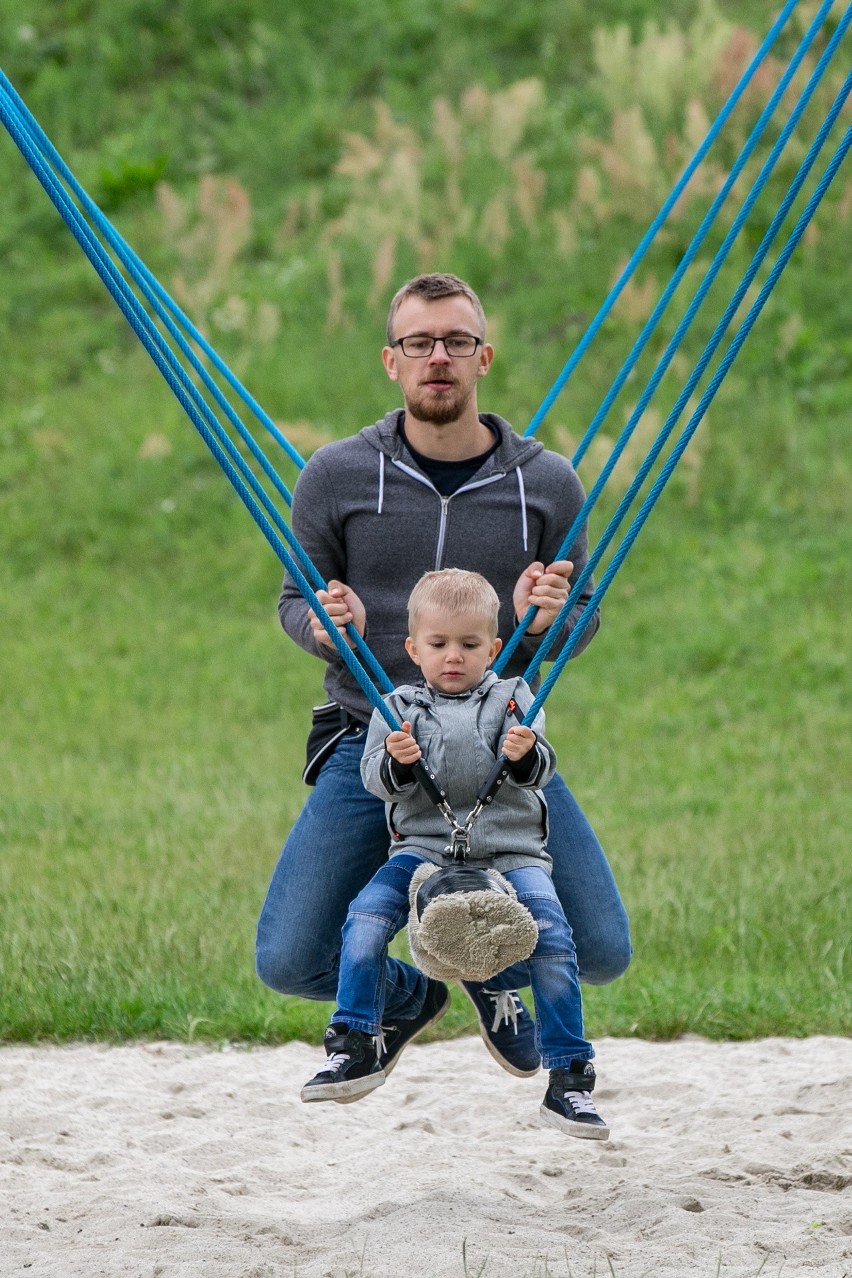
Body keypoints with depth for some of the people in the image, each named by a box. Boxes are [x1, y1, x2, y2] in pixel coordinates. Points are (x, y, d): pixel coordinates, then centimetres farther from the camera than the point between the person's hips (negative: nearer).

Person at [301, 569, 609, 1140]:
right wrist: (396, 763, -20)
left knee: (551, 936, -21)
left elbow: (541, 768, -1)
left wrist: (525, 755, -24)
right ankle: (355, 1047, -12)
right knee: (366, 916, -24)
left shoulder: (511, 697, 11)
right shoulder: (399, 707, 12)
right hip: (424, 845, 1)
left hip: (511, 849, -1)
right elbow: (375, 780, 2)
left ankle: (569, 1076, -12)